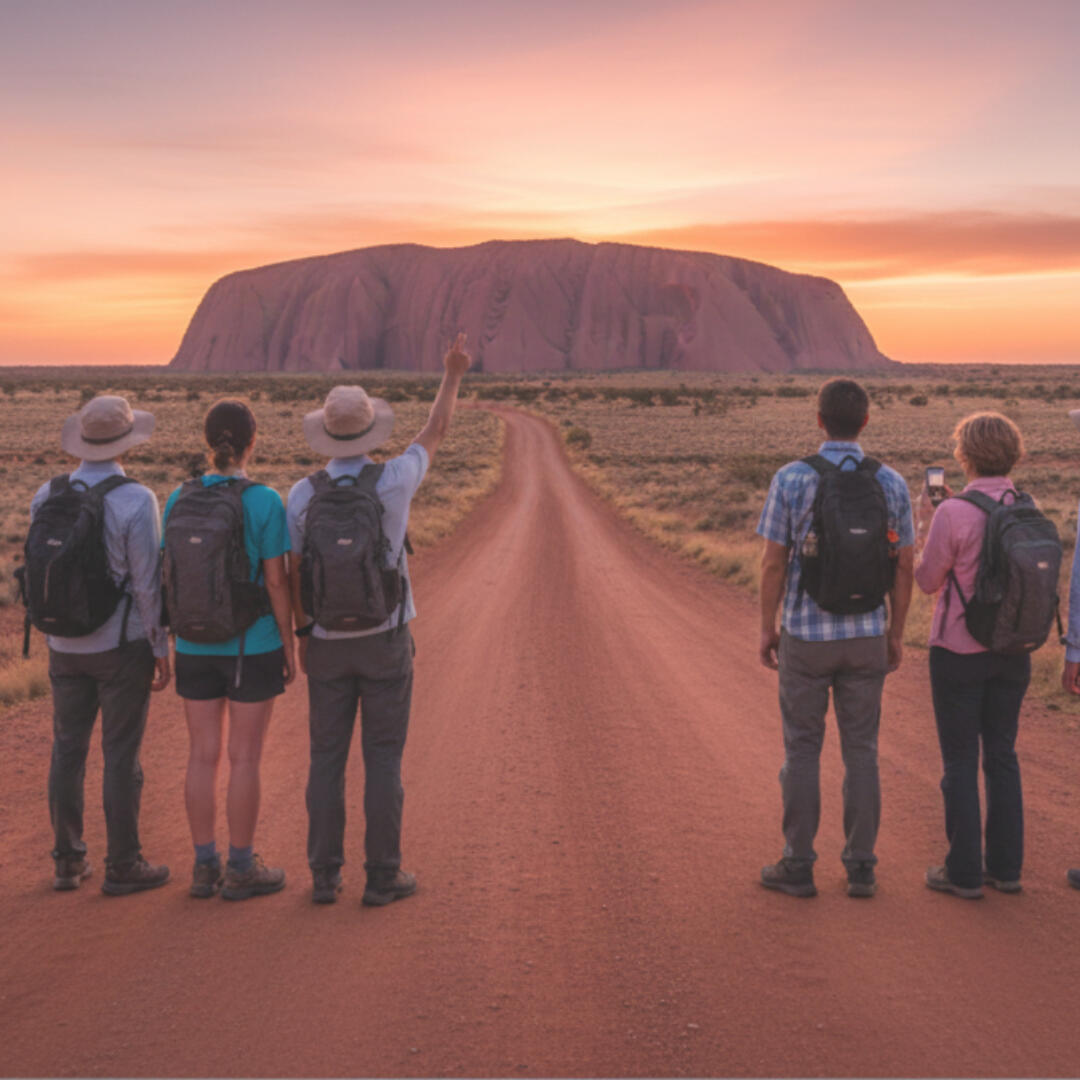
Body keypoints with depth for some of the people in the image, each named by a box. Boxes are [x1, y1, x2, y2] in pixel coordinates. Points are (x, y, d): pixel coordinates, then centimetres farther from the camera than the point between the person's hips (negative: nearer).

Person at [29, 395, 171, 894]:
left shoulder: (46, 496, -1)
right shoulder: (136, 501, -17)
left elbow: (38, 572, 7)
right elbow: (148, 583, -15)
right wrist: (162, 649, -6)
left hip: (66, 647, 5)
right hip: (122, 647, -5)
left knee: (68, 750, 13)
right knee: (122, 755, 3)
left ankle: (69, 861, 21)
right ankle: (123, 866, 11)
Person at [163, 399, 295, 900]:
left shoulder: (179, 499, -1)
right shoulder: (265, 502, -14)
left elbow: (170, 576, 3)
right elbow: (276, 581, -13)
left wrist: (178, 636, 14)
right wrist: (290, 646, -3)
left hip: (195, 648, 4)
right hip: (253, 648, -4)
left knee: (203, 755, 12)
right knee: (245, 758, 5)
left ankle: (205, 867, 18)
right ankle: (242, 870, 13)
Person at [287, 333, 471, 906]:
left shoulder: (302, 494, -8)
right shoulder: (391, 481, -14)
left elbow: (294, 574, -1)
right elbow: (435, 435, 4)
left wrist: (302, 635, 12)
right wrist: (452, 376, 17)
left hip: (329, 643, 2)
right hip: (384, 640, -2)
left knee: (327, 758, 10)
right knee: (383, 758, 5)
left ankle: (326, 875, 13)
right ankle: (383, 875, 9)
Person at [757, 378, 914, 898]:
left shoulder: (791, 479, -11)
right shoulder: (891, 483, -3)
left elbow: (773, 563, -10)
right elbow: (904, 567, 1)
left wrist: (766, 629, 1)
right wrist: (895, 634, 12)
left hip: (806, 638, -2)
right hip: (866, 637, 2)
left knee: (802, 751, 8)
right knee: (861, 752, 10)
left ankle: (798, 867, 13)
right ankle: (860, 868, 14)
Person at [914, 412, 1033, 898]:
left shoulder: (953, 514, -19)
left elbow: (927, 580, -8)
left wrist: (926, 523, 6)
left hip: (958, 652, -5)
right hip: (1012, 651, 5)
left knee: (960, 761, 5)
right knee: (1001, 755, 15)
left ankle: (965, 872, 12)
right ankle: (1005, 866, 21)